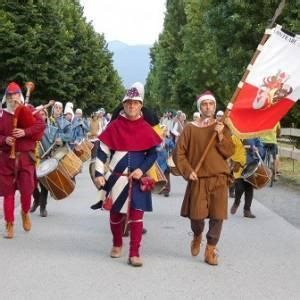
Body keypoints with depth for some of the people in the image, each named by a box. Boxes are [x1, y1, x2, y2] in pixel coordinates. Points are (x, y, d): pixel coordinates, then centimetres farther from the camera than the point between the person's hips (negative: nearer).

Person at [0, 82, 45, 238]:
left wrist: (25, 132, -22)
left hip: (26, 157, -1)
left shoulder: (28, 112, 3)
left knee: (27, 190, -6)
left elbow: (41, 124, -10)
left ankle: (25, 213, 26)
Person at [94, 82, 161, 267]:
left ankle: (134, 253, 0)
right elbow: (102, 151, 0)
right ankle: (117, 244, 34)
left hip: (138, 179, 0)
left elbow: (153, 154, 4)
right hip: (116, 178, 0)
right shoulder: (114, 126, -1)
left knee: (137, 215, -4)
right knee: (116, 213, 13)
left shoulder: (146, 129, 1)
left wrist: (142, 169, -11)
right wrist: (99, 173, -8)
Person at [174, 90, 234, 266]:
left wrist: (220, 136, -13)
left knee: (217, 217, -2)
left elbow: (230, 152, 0)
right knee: (196, 216, -6)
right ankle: (197, 237, 28)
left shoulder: (222, 128, 7)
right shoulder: (190, 128, 3)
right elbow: (179, 153, 3)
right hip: (198, 180, -1)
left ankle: (210, 251, 12)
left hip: (219, 179, 1)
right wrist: (188, 171, -8)